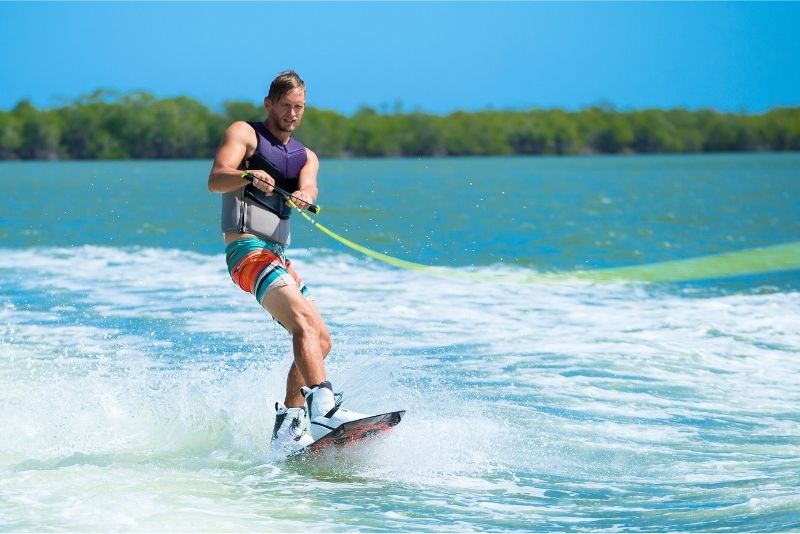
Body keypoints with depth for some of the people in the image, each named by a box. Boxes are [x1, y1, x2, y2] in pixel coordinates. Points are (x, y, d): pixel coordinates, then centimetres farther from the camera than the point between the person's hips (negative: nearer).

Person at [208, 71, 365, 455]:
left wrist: (303, 197, -27)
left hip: (278, 257, 8)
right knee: (304, 321, -26)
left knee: (320, 341, 6)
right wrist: (250, 175, -34)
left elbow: (308, 187, -2)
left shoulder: (305, 157, 21)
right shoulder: (244, 134, 4)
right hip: (248, 249, -8)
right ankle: (324, 407, -41)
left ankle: (288, 424, 9)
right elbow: (215, 180, -13)